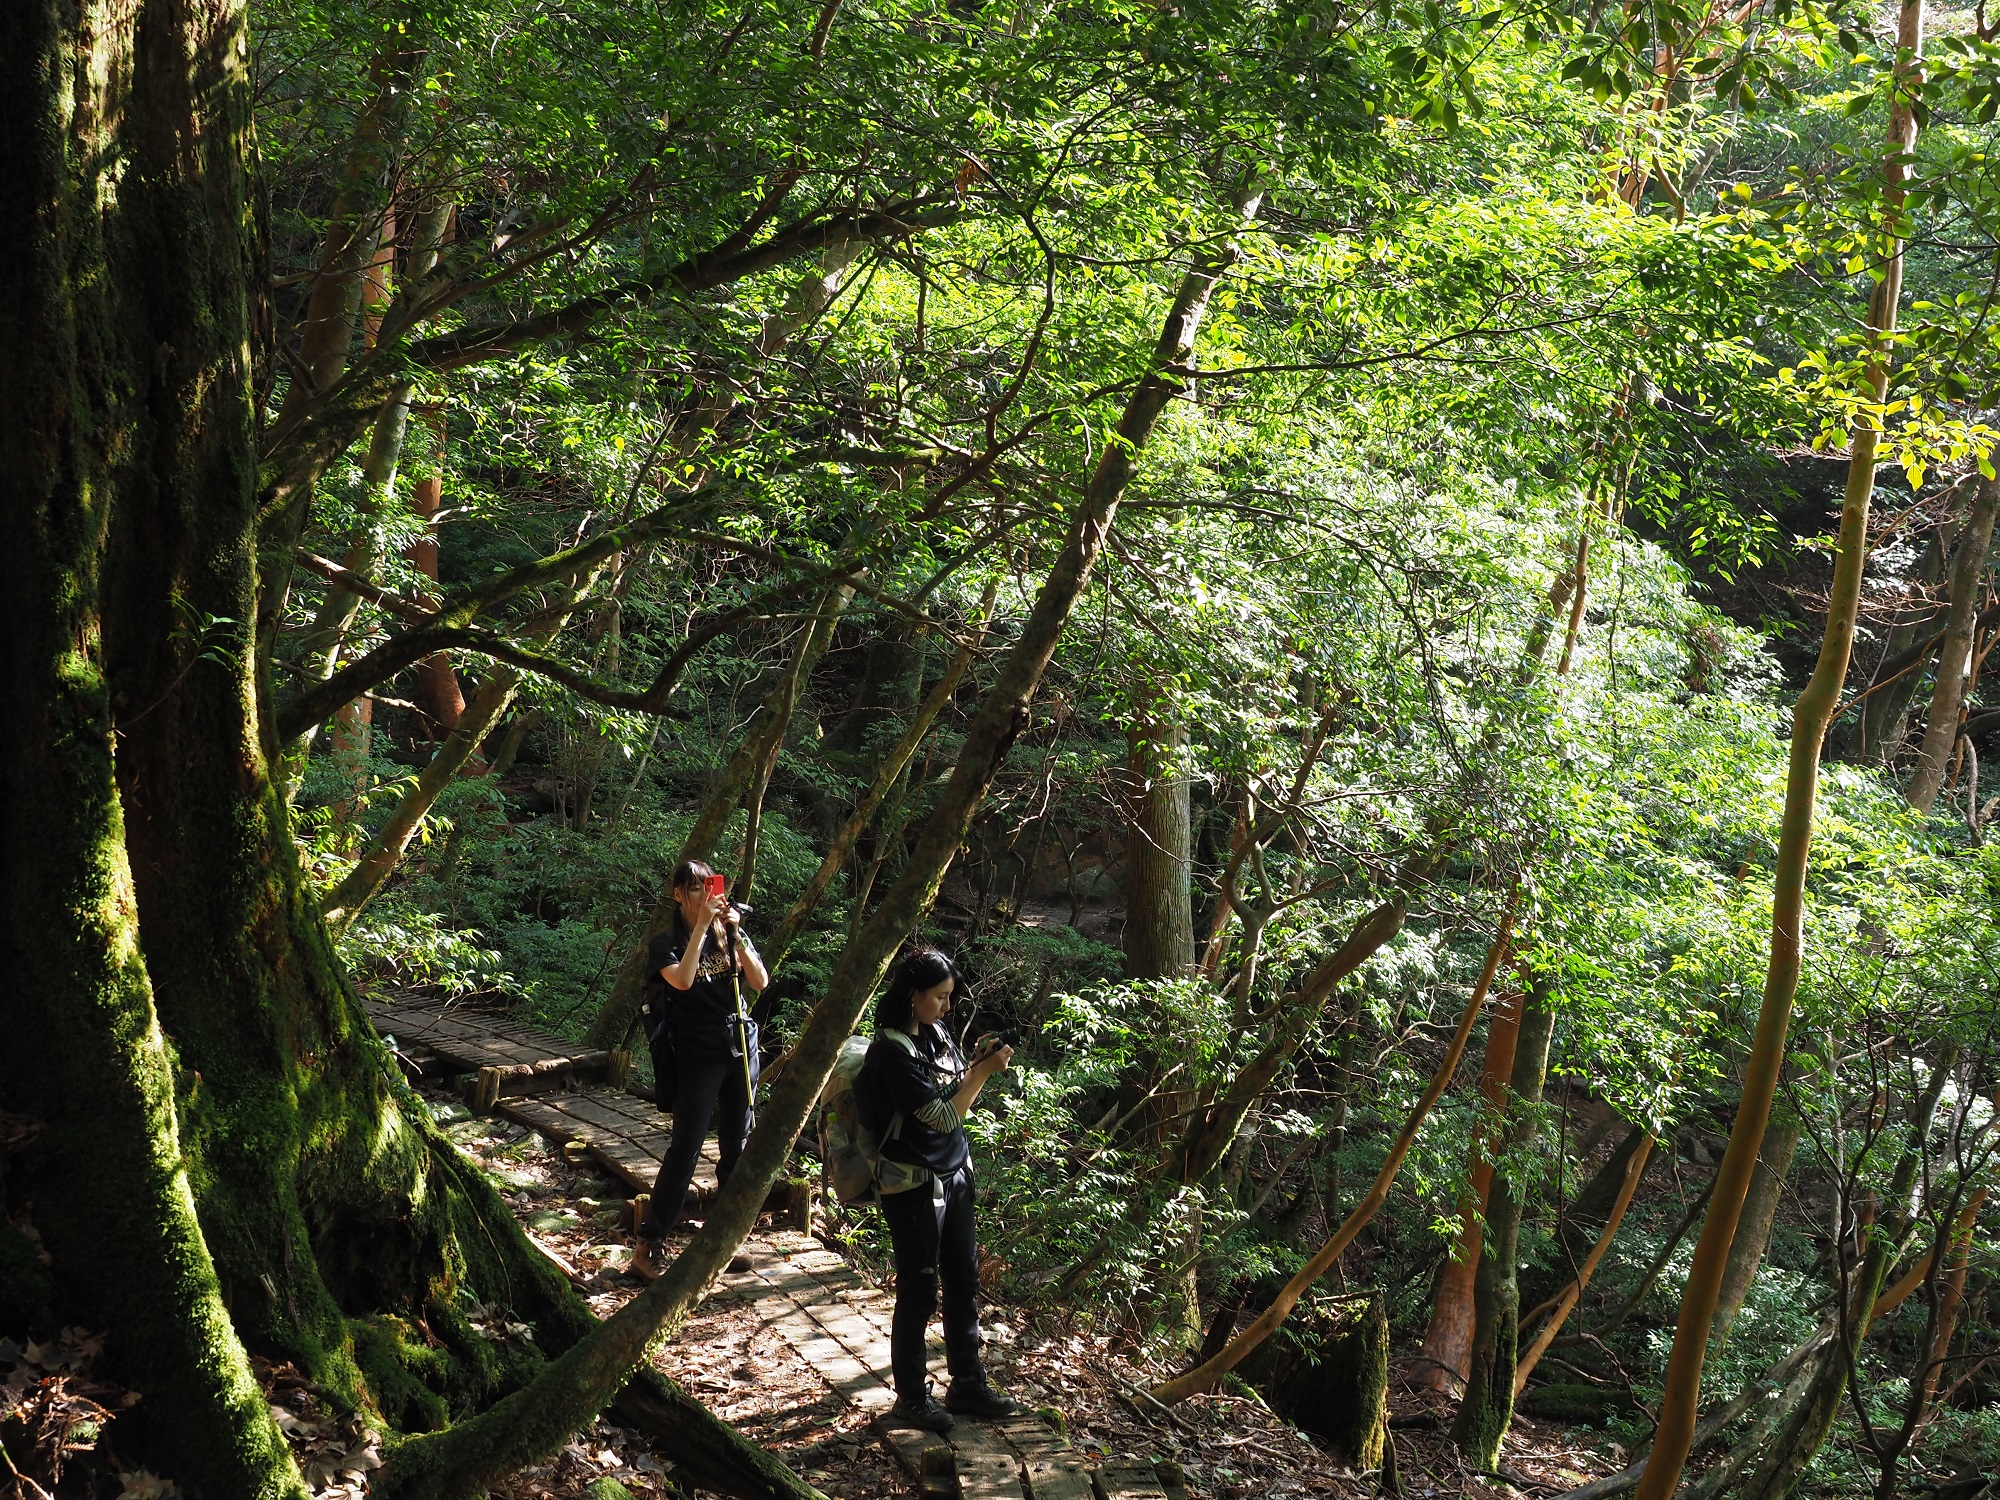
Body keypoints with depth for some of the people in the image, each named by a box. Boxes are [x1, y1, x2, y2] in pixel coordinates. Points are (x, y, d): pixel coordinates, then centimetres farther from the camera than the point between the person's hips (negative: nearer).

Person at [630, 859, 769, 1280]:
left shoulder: (730, 935, 8)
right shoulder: (667, 944, -3)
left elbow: (760, 982, -4)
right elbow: (682, 980, -23)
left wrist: (735, 933, -14)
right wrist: (702, 926, -22)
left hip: (740, 1048, 4)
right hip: (698, 1056, -4)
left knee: (736, 1149, 8)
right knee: (684, 1150, -9)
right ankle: (647, 1248, -6)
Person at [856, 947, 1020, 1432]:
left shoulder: (936, 1034, 5)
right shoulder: (892, 1050, -21)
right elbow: (943, 1116, -20)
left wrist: (978, 1065, -3)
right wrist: (984, 1071, -19)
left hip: (954, 1175, 8)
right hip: (915, 1186, -8)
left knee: (963, 1281, 14)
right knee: (919, 1292, 3)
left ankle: (967, 1384, 26)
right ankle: (911, 1396, 17)